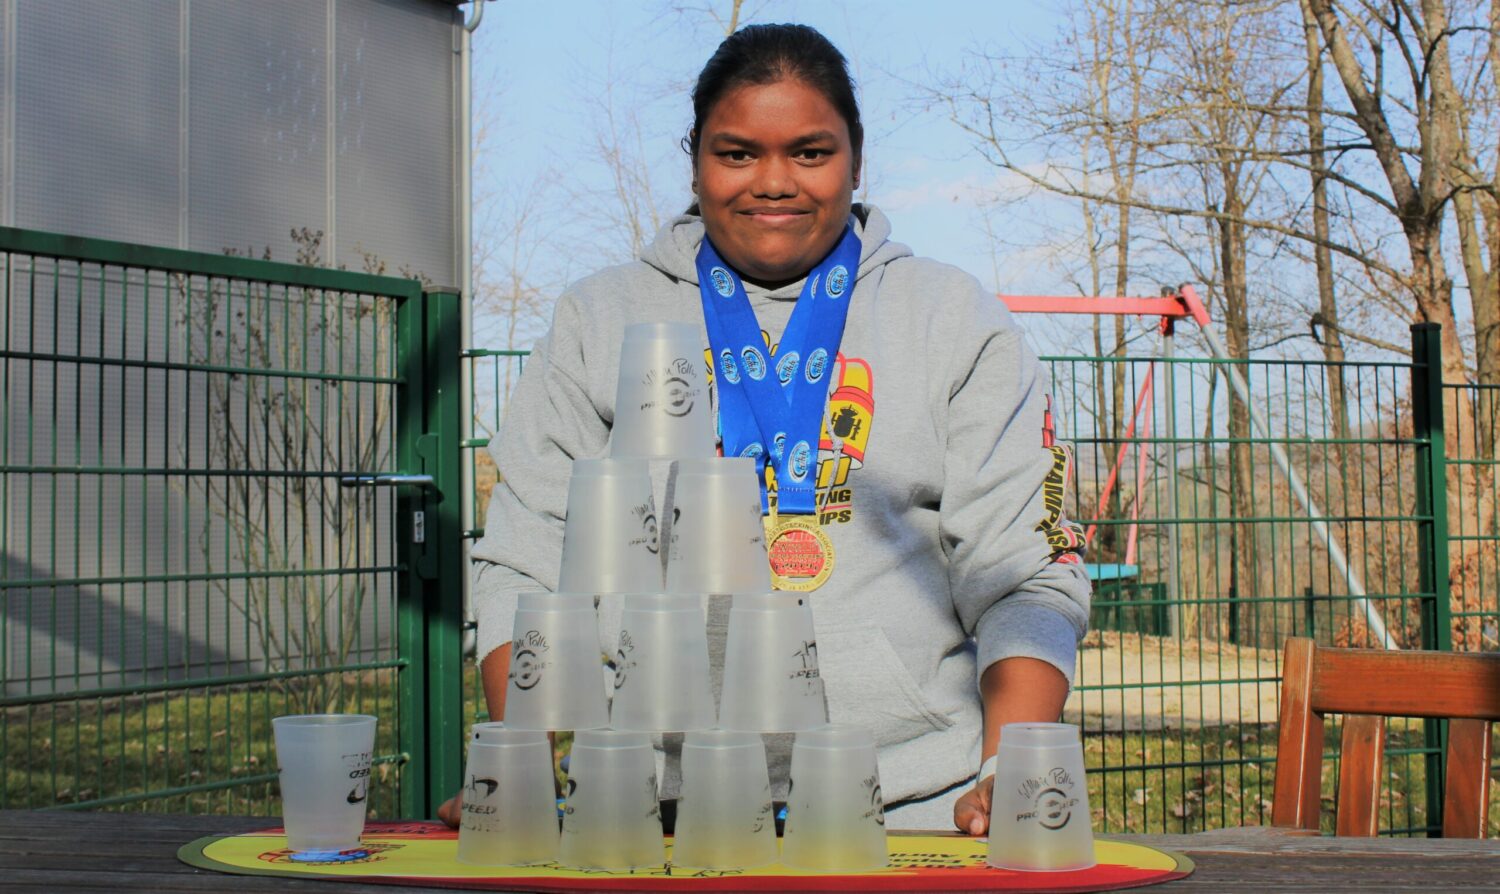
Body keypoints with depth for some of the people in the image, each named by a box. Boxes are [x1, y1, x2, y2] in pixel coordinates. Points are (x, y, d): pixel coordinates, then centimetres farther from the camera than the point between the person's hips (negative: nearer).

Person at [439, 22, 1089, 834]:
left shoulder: (958, 323, 14)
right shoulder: (598, 320, 17)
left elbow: (1025, 573, 8)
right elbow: (526, 564, 12)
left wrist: (1009, 779, -8)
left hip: (909, 803, 0)